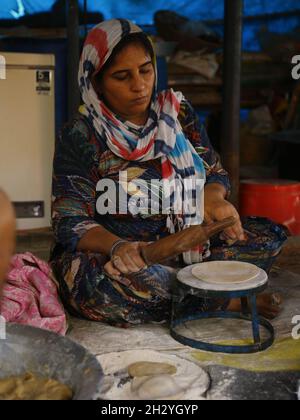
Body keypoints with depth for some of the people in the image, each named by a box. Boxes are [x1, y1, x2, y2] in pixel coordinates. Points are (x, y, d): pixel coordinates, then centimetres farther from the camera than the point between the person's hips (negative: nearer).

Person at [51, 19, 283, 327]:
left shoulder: (178, 113, 3)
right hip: (107, 254, -2)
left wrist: (213, 196, -19)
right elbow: (71, 222, -13)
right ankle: (228, 300, -20)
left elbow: (214, 172, 7)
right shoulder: (79, 137, -9)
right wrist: (117, 246, -35)